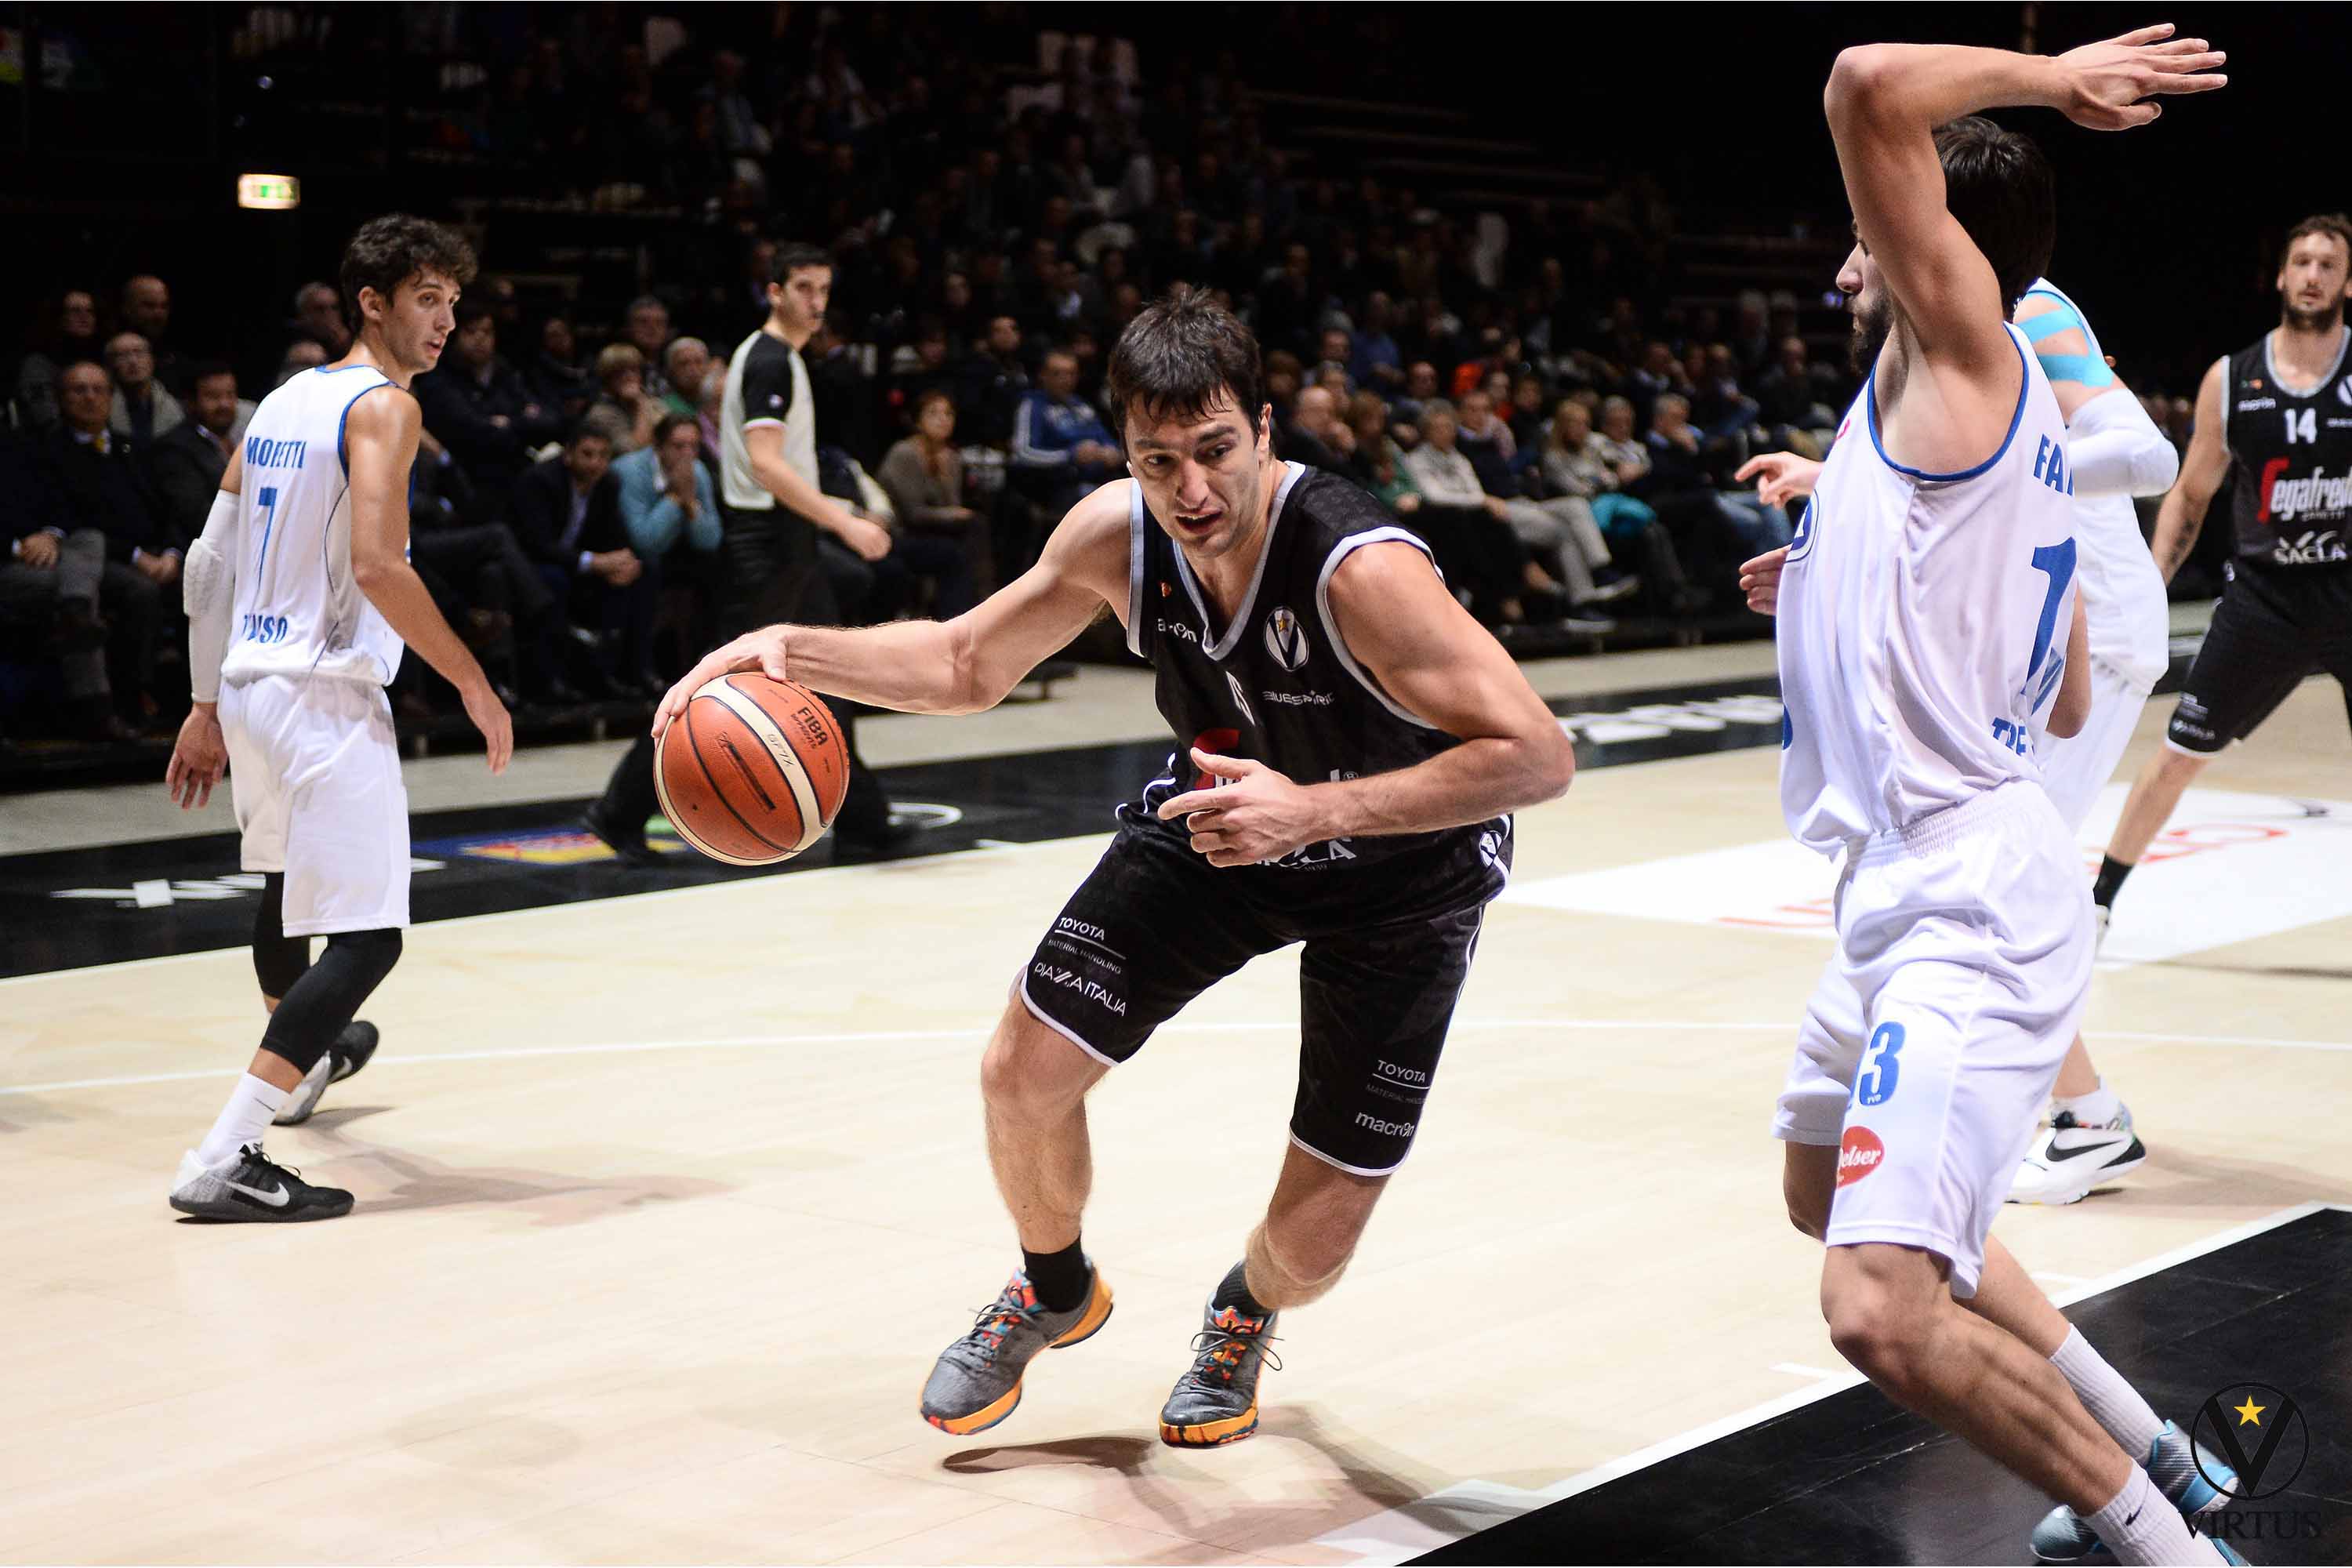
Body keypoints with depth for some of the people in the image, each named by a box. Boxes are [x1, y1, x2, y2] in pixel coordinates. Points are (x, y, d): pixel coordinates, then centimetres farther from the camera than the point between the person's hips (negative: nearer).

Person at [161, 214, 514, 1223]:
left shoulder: (280, 405, 15)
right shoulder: (382, 405, -10)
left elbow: (209, 564, 16)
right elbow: (375, 565, -22)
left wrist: (207, 708, 21)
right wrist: (474, 685, -15)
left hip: (247, 686, 10)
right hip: (324, 693, -9)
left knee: (289, 881, 32)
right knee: (366, 936, -11)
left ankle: (303, 1063, 57)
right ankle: (223, 1159, -20)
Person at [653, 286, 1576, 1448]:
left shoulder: (1361, 569, -37)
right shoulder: (1115, 535, -19)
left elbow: (1537, 756, -39)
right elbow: (966, 664, -3)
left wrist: (1313, 809, -46)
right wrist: (793, 649, -20)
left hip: (1401, 865, -4)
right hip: (1218, 820, 4)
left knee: (1313, 1242, -4)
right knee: (1023, 1073, -3)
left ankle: (1243, 1315, 36)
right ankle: (1053, 1291, 31)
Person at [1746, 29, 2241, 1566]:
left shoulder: (1960, 345, -11)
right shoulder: (2017, 421, 16)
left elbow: (1872, 86, -25)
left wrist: (2060, 77, -11)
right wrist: (1849, 581, 25)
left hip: (1970, 909, -11)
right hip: (1927, 893, 11)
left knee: (1882, 1311, -22)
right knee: (1830, 1193, 30)